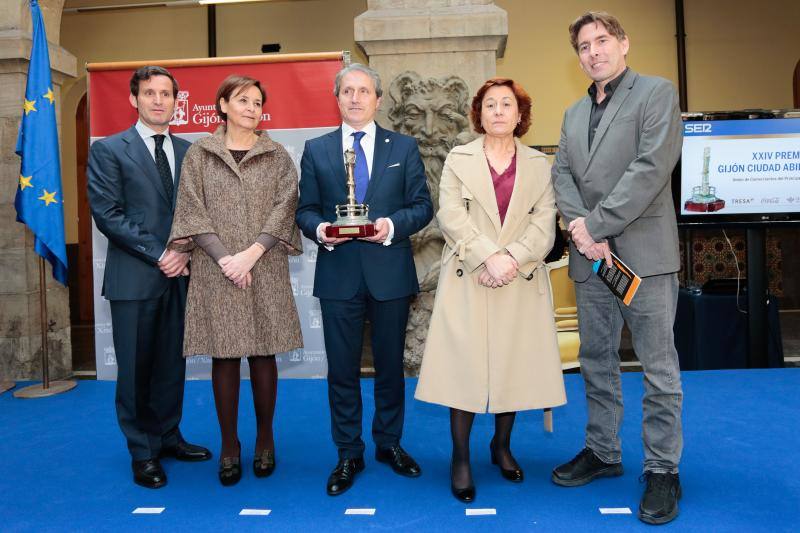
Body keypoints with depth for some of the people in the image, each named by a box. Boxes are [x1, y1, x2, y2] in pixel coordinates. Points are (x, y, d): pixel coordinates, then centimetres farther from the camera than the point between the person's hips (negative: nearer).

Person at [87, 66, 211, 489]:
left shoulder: (188, 151, 12)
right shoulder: (108, 150, 0)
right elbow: (108, 214, -8)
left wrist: (186, 254, -5)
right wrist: (159, 255, -13)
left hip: (179, 275, 4)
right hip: (134, 277, -3)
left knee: (173, 363, 12)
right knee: (136, 368, 5)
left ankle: (167, 436, 28)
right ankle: (143, 452, 19)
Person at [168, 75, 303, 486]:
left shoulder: (277, 156, 9)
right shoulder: (199, 154, 8)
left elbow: (284, 207, 0)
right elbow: (191, 211, 1)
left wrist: (251, 253, -12)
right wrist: (224, 257, -11)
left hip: (265, 270, 0)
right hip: (216, 271, 0)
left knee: (263, 354, 4)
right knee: (224, 356, 3)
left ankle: (264, 440, 20)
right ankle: (229, 445, 16)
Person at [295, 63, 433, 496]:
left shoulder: (404, 147, 6)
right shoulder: (316, 150, 8)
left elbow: (422, 206, 2)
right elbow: (305, 210, 7)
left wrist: (392, 225, -16)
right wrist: (319, 229, -15)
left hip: (390, 273, 0)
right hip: (338, 274, 0)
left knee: (390, 365, 12)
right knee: (342, 369, 7)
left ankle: (389, 443, 31)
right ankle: (348, 454, 23)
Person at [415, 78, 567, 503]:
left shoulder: (539, 164, 12)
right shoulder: (458, 159, 9)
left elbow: (544, 224, 1)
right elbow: (451, 216, -4)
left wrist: (512, 258, -15)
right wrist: (489, 257, -16)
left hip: (521, 282, 2)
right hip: (467, 280, -1)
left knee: (513, 364, 7)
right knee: (464, 365, -2)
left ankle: (502, 445, 27)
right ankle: (460, 458, 10)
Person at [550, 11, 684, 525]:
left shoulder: (657, 93, 0)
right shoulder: (574, 113, 19)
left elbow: (651, 168, -13)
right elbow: (562, 175, 8)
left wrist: (596, 224, -16)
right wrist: (582, 230, -10)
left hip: (643, 253, -6)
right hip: (590, 257, 6)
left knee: (659, 367, 0)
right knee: (596, 362, 13)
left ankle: (662, 469, 13)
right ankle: (603, 452, 27)